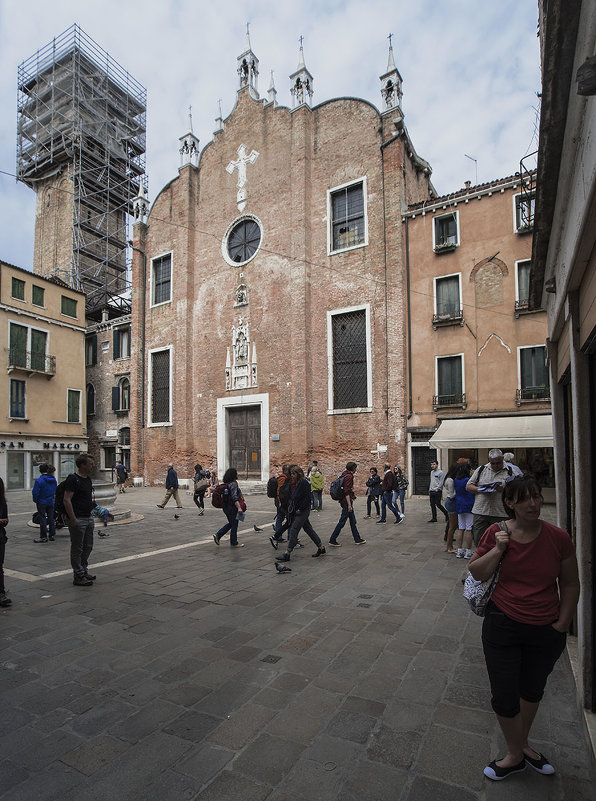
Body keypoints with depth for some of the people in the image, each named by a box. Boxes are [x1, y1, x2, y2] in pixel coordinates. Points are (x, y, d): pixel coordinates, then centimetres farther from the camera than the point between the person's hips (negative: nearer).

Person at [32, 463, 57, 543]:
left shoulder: (39, 480, -16)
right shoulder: (54, 480, -1)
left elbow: (35, 492, -16)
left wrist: (35, 500, -2)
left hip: (42, 503, -5)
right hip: (51, 502, 5)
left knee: (42, 519, 2)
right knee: (51, 518, 13)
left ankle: (43, 537, 6)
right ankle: (52, 535, 19)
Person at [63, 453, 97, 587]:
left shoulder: (88, 479, 13)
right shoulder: (73, 479, -15)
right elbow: (67, 500, -20)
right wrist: (73, 519, -23)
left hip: (88, 518, 9)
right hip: (78, 519, -9)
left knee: (88, 547, 16)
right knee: (77, 548, 2)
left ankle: (83, 571, 29)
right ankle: (78, 576, 10)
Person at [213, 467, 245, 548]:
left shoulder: (226, 484, 9)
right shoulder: (233, 484, -18)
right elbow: (234, 497, -25)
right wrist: (239, 507, -29)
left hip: (226, 507, 9)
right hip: (232, 507, -9)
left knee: (231, 523, 21)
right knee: (234, 525, 4)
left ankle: (217, 535, 13)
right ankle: (234, 543, 15)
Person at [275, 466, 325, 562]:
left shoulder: (304, 483, -17)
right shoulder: (296, 483, 12)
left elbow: (307, 498, -21)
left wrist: (300, 509, -20)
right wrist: (292, 506, 11)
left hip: (303, 511, -10)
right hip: (298, 511, 10)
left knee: (294, 530, -9)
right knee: (308, 529, 15)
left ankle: (287, 553, -7)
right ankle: (321, 547, 26)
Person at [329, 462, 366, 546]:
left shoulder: (346, 475, 12)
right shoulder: (349, 476, -18)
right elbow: (346, 492, -23)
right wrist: (349, 505, -22)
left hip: (347, 502, 10)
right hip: (347, 502, -10)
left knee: (353, 521, 16)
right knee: (342, 522, -3)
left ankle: (357, 539, 25)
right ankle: (332, 540, 3)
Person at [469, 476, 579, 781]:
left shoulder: (558, 537, -13)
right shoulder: (497, 533, -13)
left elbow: (570, 585, -1)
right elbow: (476, 573, -6)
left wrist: (561, 624, -4)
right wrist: (498, 549, -20)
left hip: (545, 631, 1)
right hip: (503, 626, -1)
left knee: (532, 690, 24)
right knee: (504, 696, 8)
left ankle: (522, 744, 50)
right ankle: (516, 755, 37)